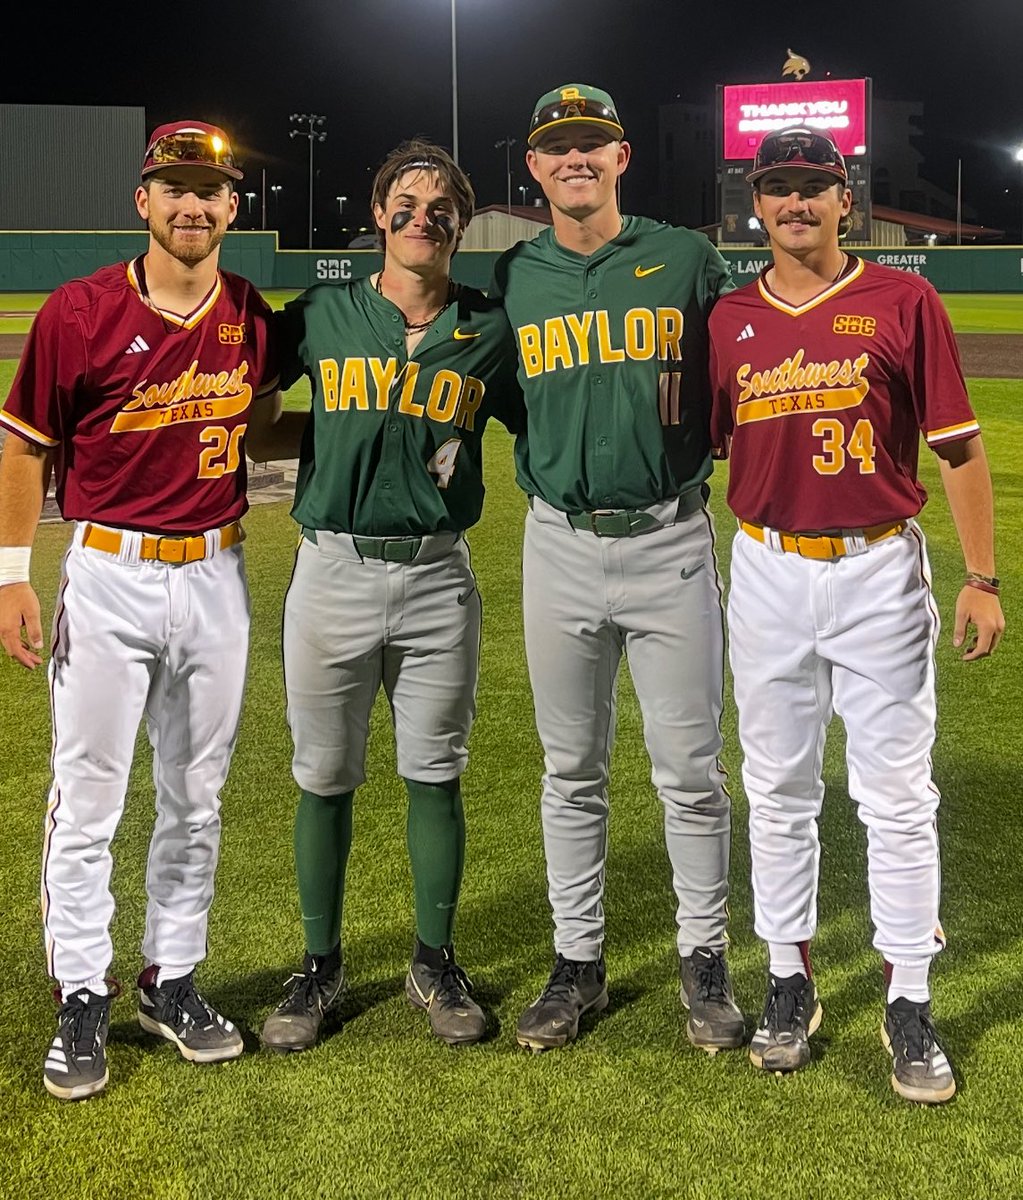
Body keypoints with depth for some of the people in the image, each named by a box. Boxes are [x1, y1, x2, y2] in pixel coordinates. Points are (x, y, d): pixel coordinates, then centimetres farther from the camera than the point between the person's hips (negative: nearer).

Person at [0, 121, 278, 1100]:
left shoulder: (253, 318, 2)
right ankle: (80, 1000, 16)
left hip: (216, 575, 4)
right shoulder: (80, 312, -8)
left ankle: (172, 981, 27)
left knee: (196, 799, 12)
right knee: (86, 800, 2)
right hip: (107, 575, -3)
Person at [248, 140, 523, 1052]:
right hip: (335, 570, 0)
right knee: (324, 780, 7)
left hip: (438, 576, 1)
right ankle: (321, 967, 23)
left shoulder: (490, 330, 4)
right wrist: (343, 431, -2)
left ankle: (435, 962, 24)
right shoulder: (321, 315, 2)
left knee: (435, 775, 8)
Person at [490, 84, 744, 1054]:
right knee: (570, 771, 10)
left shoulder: (688, 262, 3)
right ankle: (577, 962, 22)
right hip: (560, 546, 2)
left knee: (690, 769, 4)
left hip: (671, 543, -2)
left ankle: (703, 958, 20)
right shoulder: (511, 278, 7)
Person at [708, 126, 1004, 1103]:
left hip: (881, 570, -2)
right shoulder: (728, 320, 6)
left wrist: (982, 577, -6)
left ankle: (908, 1008, 13)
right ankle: (789, 985, 24)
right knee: (778, 786, 10)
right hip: (768, 573, 3)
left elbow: (958, 445, -1)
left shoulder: (903, 301, -1)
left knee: (897, 792, 2)